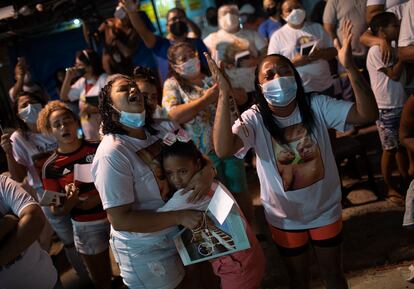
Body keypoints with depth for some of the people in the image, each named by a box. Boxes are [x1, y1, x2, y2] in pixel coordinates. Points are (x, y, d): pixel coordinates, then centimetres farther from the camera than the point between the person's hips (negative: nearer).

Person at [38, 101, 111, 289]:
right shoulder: (51, 167, -7)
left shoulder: (98, 149, -8)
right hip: (86, 228, 0)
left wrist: (101, 196, -15)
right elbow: (57, 211, -4)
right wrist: (70, 201, -25)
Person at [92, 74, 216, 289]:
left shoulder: (161, 130, -3)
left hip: (181, 236, 7)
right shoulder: (112, 153, -25)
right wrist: (179, 217, -28)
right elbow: (119, 219, -26)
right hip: (146, 252, -7)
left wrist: (206, 173, -22)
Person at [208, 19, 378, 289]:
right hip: (285, 217, -1)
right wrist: (224, 95, -47)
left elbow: (367, 114, -27)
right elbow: (223, 149, -39)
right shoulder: (254, 119, -22)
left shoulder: (317, 106, -17)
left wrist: (350, 67, -39)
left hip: (325, 210, 1)